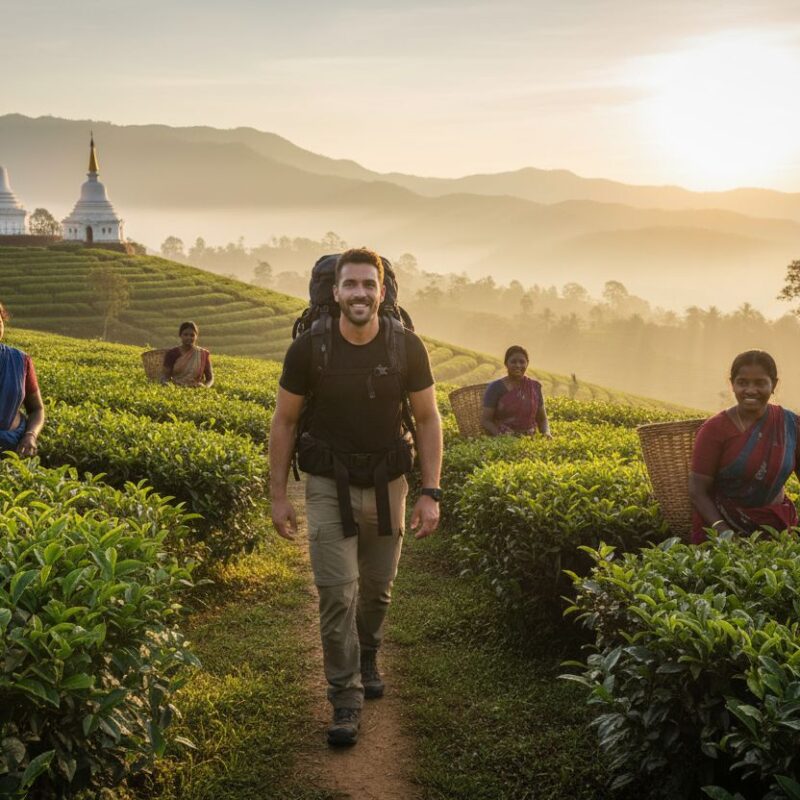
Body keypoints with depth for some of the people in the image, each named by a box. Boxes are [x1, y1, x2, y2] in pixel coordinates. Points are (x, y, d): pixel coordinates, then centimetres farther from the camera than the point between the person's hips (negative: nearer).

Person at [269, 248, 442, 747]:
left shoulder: (407, 347, -12)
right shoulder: (310, 348, -14)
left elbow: (428, 420, -1)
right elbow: (284, 422, -2)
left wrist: (431, 494, -6)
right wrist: (279, 495, -3)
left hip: (386, 485, 2)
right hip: (329, 485, -2)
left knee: (378, 587, 16)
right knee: (337, 592, -8)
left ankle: (368, 657, 44)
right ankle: (346, 699, 5)